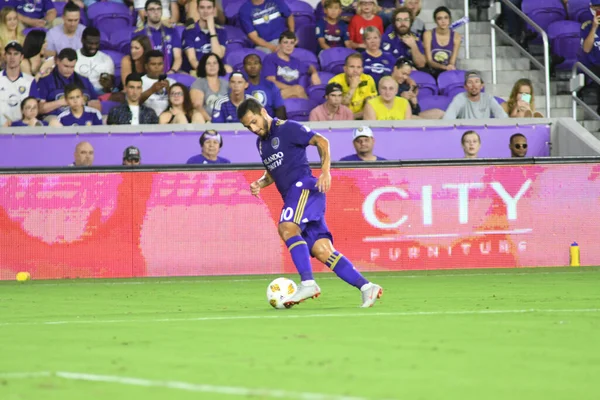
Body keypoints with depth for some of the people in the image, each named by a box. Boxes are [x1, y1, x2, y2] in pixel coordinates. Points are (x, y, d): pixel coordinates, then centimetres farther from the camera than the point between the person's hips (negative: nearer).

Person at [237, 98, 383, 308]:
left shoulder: (287, 128, -3)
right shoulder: (261, 142, 22)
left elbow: (321, 141, -6)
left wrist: (325, 171, -18)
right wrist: (260, 183, 11)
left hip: (304, 187, -8)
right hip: (291, 197, 8)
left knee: (286, 227, -31)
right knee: (322, 251, -5)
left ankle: (308, 283, -37)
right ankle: (366, 287, -7)